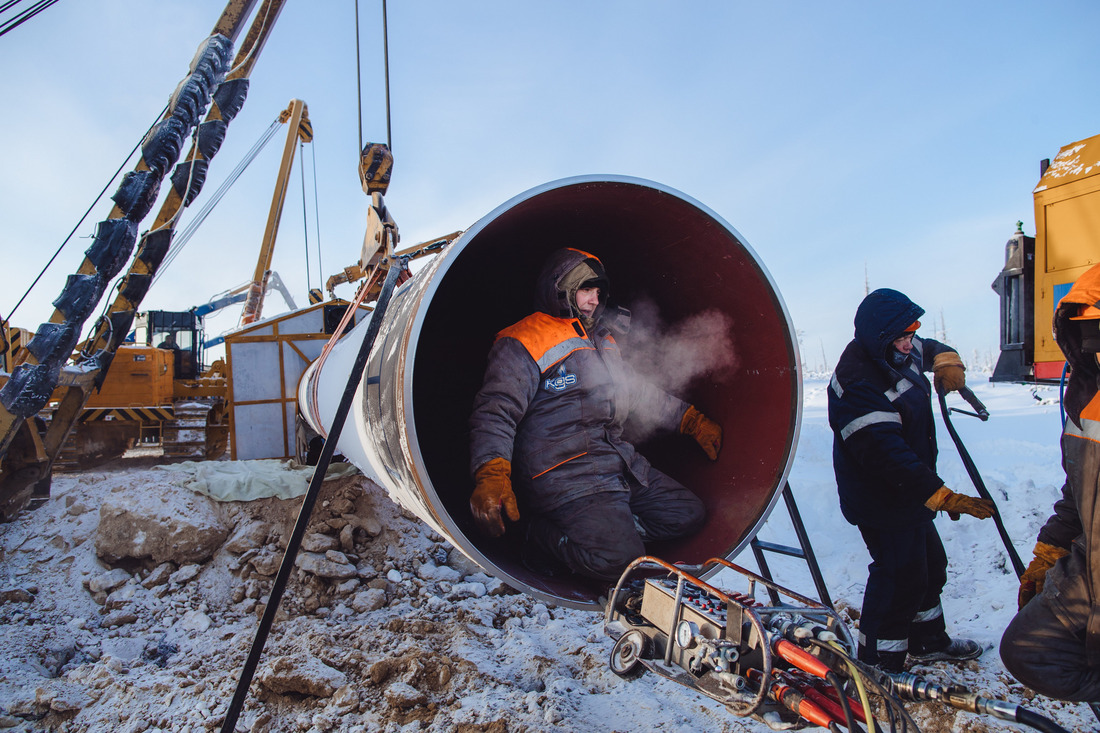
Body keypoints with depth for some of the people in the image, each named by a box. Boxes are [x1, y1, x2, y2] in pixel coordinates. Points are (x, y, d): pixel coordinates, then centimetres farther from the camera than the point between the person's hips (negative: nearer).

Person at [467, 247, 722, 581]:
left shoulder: (602, 340, 21)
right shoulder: (524, 343, -7)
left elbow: (640, 391, 31)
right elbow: (495, 412, -17)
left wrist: (693, 421, 27)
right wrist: (491, 475, -34)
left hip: (622, 463, 9)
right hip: (563, 474, -9)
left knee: (689, 515, 6)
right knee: (616, 559, -26)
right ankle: (546, 537, 0)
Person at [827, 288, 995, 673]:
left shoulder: (898, 354, 0)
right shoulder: (857, 384, -30)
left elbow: (928, 349, 24)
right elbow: (887, 456, -35)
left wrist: (947, 360, 0)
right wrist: (942, 496, -37)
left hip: (911, 494, 10)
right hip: (883, 502, -10)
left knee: (929, 564, 23)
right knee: (901, 576, -6)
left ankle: (928, 640, 44)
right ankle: (879, 666, 10)